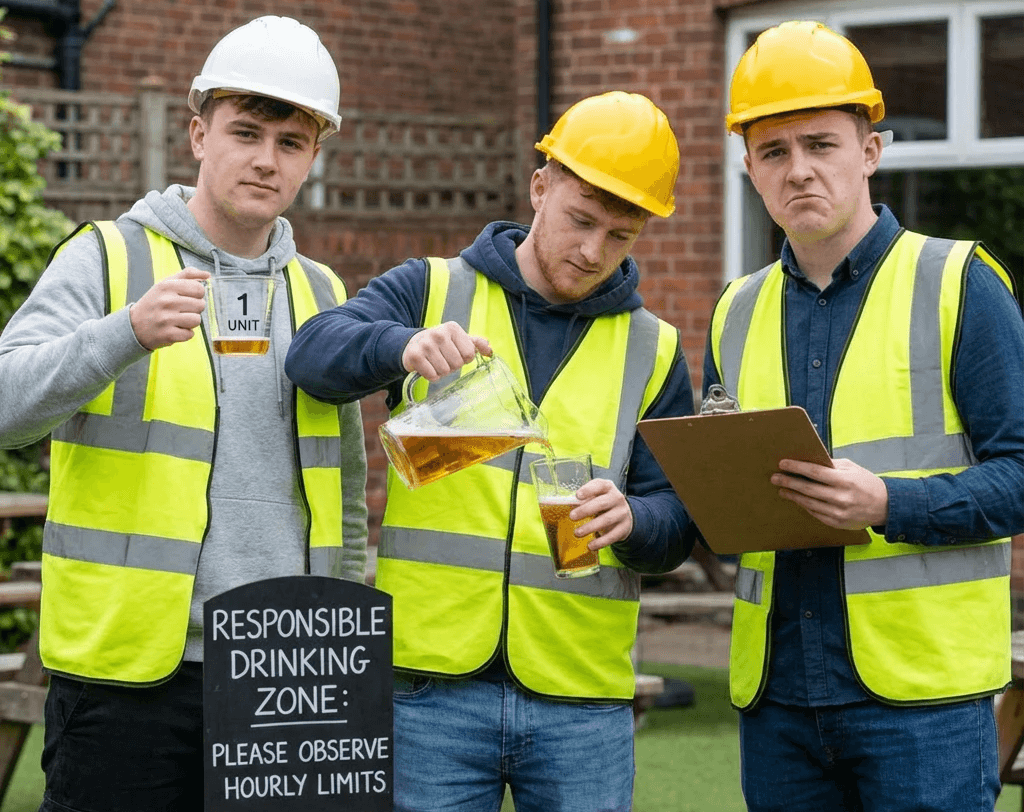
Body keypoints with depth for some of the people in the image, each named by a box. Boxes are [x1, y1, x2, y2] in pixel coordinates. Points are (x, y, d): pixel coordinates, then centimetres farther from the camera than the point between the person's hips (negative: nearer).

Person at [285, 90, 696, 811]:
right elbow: (313, 353, -11)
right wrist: (405, 346, -31)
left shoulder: (651, 350, 11)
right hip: (433, 685, -2)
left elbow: (676, 522, 8)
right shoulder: (432, 290, 6)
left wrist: (631, 519, -15)